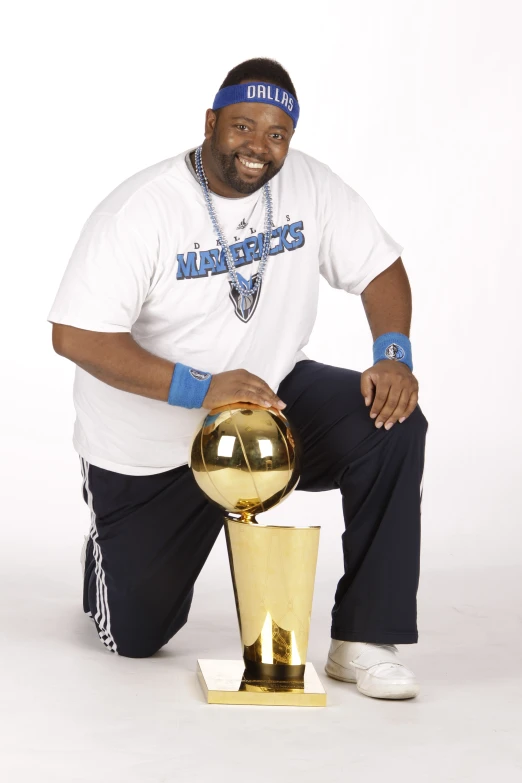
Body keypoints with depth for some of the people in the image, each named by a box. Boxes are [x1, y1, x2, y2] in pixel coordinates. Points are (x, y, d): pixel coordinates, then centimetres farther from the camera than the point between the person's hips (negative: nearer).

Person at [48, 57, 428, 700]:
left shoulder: (308, 185, -8)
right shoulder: (140, 211, -22)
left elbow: (380, 268, -2)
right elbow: (74, 335, -28)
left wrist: (392, 354, -23)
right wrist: (201, 389, -36)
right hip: (151, 445, -3)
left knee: (392, 423, -24)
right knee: (136, 638, 2)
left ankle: (363, 641, -16)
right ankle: (111, 555, 41)